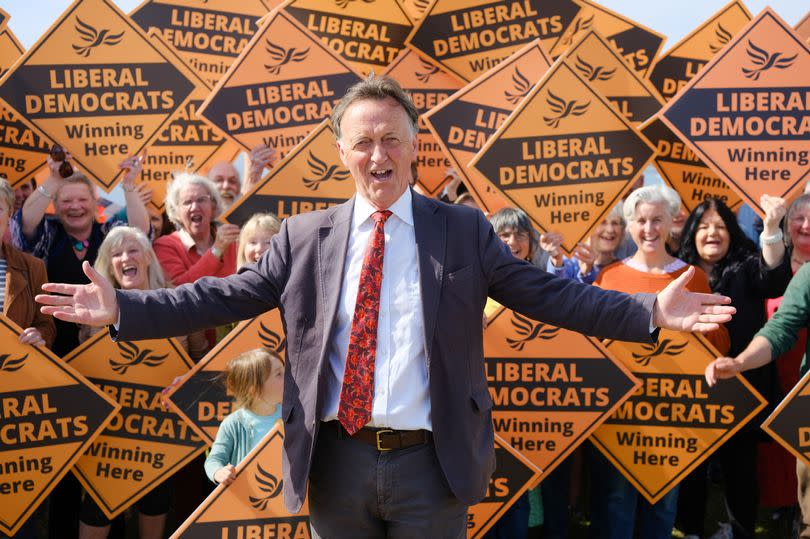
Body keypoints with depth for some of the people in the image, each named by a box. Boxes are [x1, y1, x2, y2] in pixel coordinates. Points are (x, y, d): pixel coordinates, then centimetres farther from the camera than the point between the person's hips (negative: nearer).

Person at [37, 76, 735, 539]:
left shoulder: (464, 231, 2)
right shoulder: (304, 238, 5)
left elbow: (548, 295, -1)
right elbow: (225, 297, 3)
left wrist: (650, 311, -11)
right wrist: (123, 308, -6)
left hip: (431, 464, -1)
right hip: (336, 462, 2)